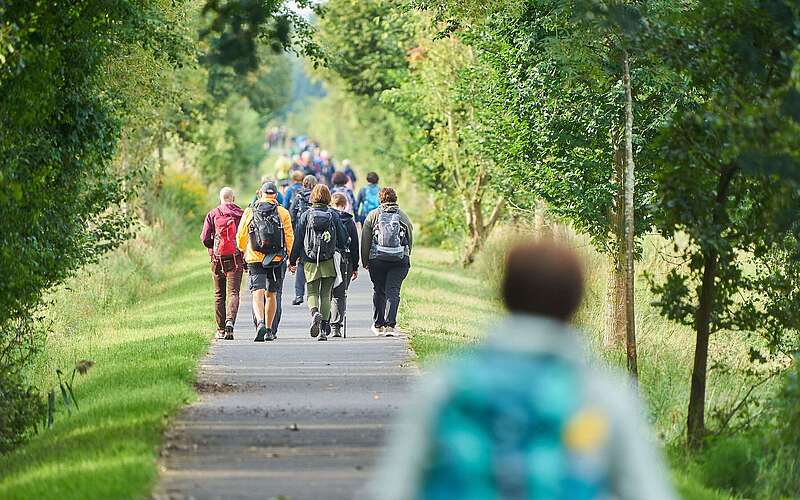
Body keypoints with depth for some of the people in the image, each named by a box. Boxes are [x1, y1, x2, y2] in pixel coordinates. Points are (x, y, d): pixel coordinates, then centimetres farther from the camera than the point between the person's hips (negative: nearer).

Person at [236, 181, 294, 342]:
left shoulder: (249, 211, 3)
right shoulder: (283, 213, 1)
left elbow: (240, 236, 7)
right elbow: (290, 238, -2)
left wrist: (242, 253, 24)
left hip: (254, 258, -1)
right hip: (276, 259, 1)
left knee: (258, 293, -7)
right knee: (271, 294, 14)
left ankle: (260, 322, -32)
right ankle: (269, 331, 19)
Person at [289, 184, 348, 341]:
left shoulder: (306, 215, -2)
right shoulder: (333, 215, -1)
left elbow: (298, 239, 0)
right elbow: (343, 238, 3)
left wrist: (292, 259, 8)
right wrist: (341, 252, 19)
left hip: (310, 261, -1)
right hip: (329, 261, 1)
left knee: (312, 292, 8)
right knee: (325, 295, 8)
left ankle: (315, 312, -23)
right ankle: (324, 329, 4)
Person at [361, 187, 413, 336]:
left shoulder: (373, 215, 4)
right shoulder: (403, 216, 7)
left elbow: (365, 240, 2)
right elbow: (410, 239, 10)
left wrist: (365, 261, 8)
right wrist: (406, 257, 20)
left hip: (377, 260, 0)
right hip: (400, 260, 0)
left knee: (379, 291, 13)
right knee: (393, 291, -2)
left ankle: (378, 325, 19)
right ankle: (390, 325, -14)